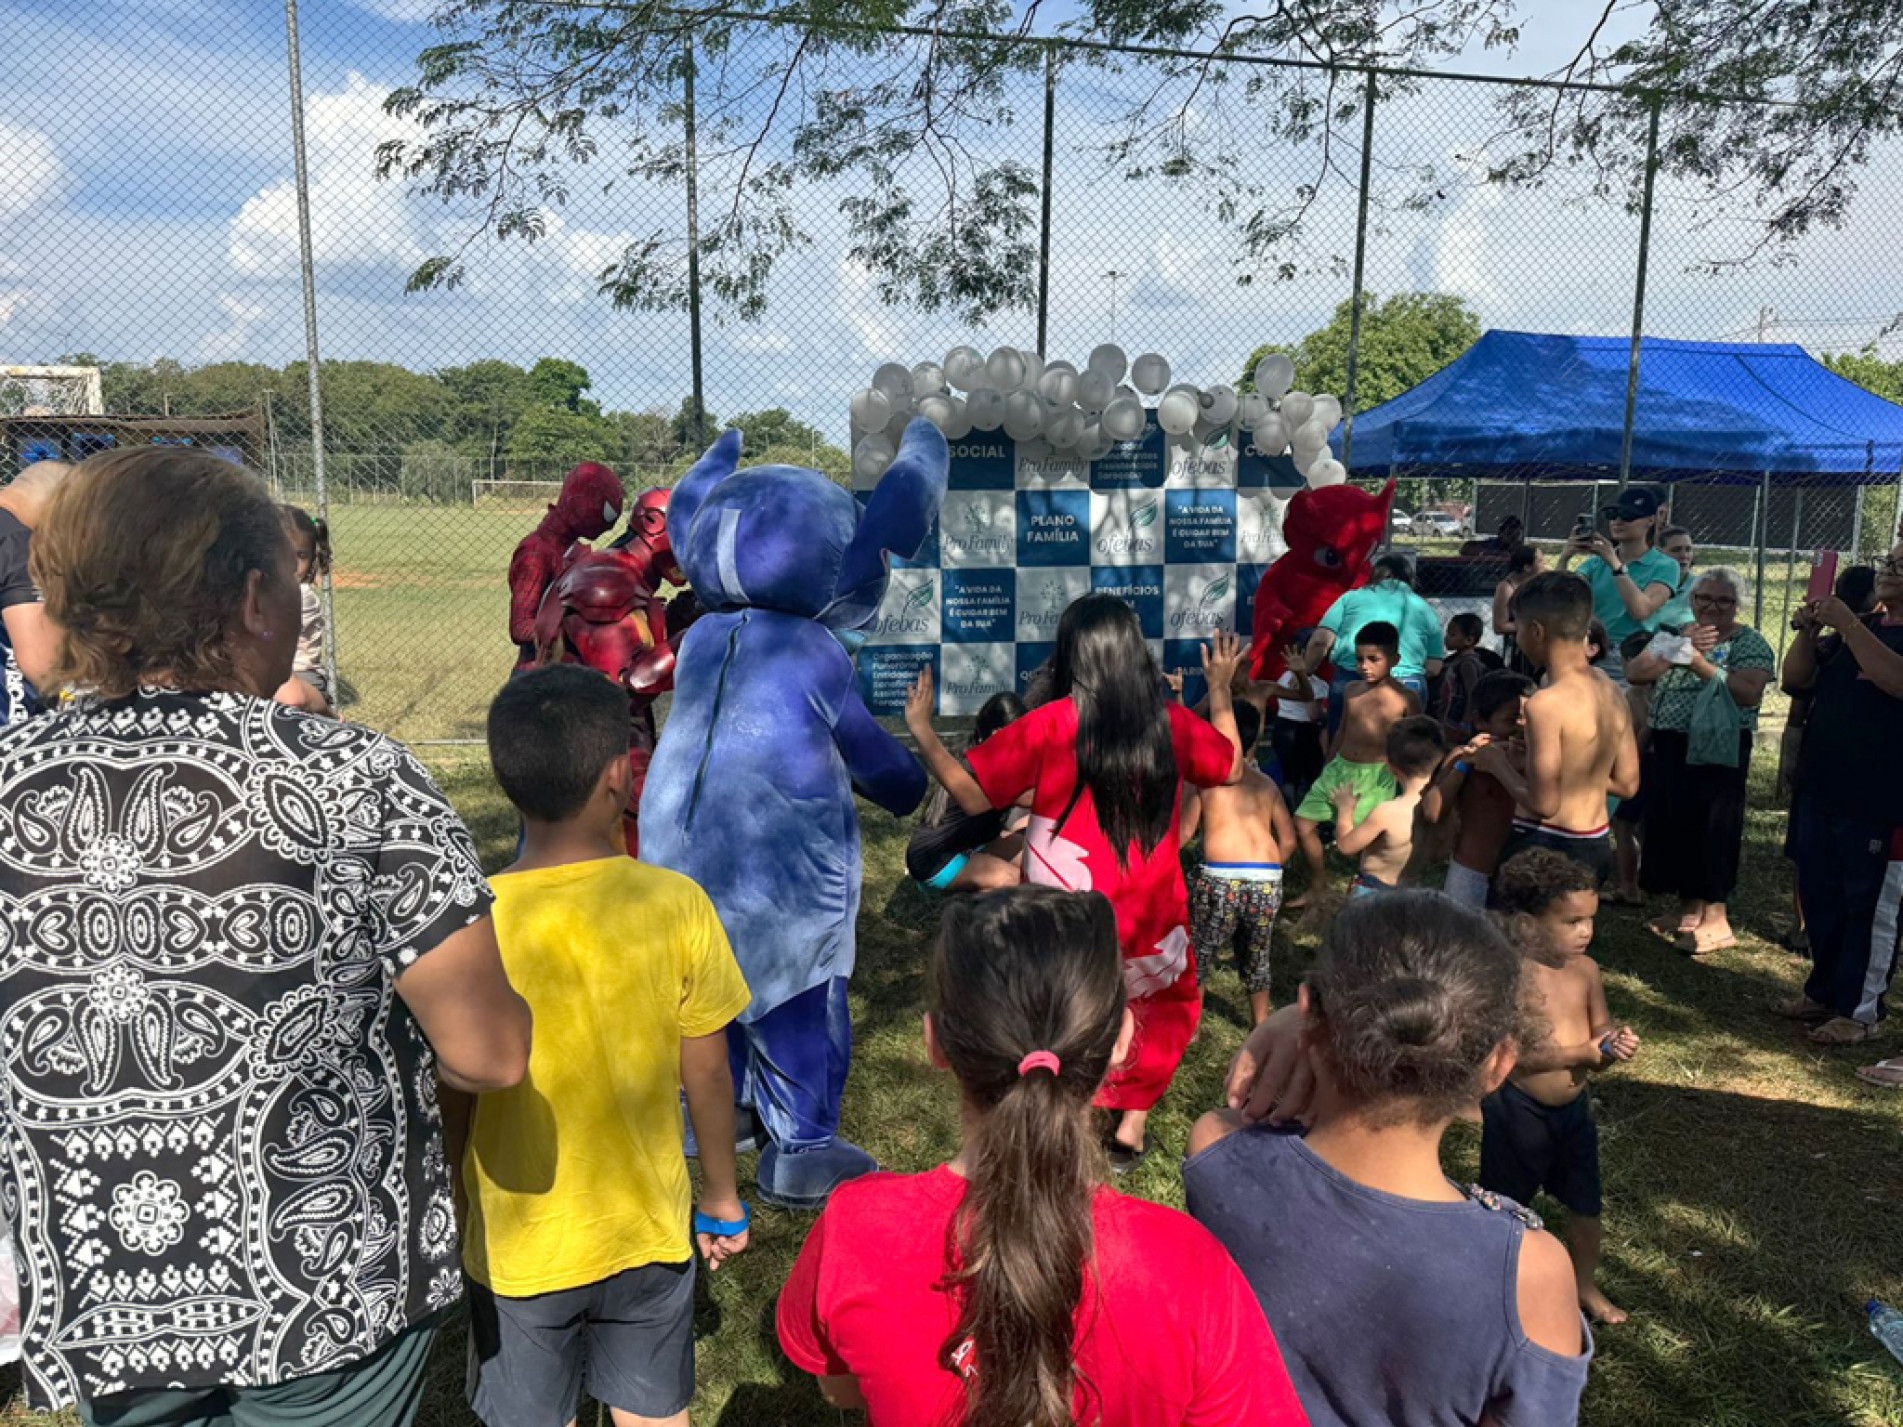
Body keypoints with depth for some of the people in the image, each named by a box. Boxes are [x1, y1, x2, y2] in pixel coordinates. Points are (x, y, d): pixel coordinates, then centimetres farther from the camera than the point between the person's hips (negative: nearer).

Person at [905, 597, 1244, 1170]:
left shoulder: (1052, 723, -14)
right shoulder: (1171, 722, -3)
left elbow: (972, 795, -14)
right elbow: (1231, 767, 16)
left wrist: (921, 730, -3)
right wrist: (1220, 689, 26)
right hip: (1150, 923, 2)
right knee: (1169, 1002, 28)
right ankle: (1131, 1123, 25)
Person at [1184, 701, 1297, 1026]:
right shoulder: (1267, 784, 17)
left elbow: (1184, 831, -3)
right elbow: (1289, 842, 14)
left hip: (1220, 878, -4)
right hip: (1268, 882, 4)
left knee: (1198, 954, 13)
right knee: (1256, 957, 22)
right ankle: (1261, 1027, 32)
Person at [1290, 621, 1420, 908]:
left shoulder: (1405, 699, -7)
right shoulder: (1353, 691, 7)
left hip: (1377, 777, -5)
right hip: (1340, 768, 5)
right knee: (1302, 822, 3)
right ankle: (1318, 881, 23)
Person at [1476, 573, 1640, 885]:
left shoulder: (1546, 703, -22)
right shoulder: (1612, 691, 3)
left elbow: (1543, 803, -21)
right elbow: (1626, 784, 11)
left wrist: (1498, 764, -5)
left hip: (1547, 849, -8)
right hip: (1597, 847, 8)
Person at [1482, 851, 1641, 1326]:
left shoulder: (1585, 970, -2)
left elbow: (1598, 1028, 5)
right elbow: (1511, 1054, -27)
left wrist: (1615, 1043, -18)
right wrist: (1581, 1053, -24)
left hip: (1573, 1105, 6)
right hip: (1518, 1108, -6)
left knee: (1586, 1205, 20)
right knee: (1504, 1204, 12)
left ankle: (1586, 1285, 43)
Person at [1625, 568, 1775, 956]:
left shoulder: (1750, 643, -5)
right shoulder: (1676, 635, 11)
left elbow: (1750, 694, -21)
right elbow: (1635, 673, -3)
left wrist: (1701, 663, -25)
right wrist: (1677, 650, -16)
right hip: (1670, 748, 6)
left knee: (1712, 829, -2)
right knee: (1671, 825, 10)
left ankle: (1716, 920, 9)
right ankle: (1688, 910, 25)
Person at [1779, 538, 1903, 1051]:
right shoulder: (1852, 629, 14)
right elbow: (1796, 679, 10)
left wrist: (1847, 625, -26)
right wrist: (1808, 632, -6)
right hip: (1821, 788, 7)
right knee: (1820, 896, 15)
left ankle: (1861, 1009, 10)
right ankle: (1824, 990, 28)